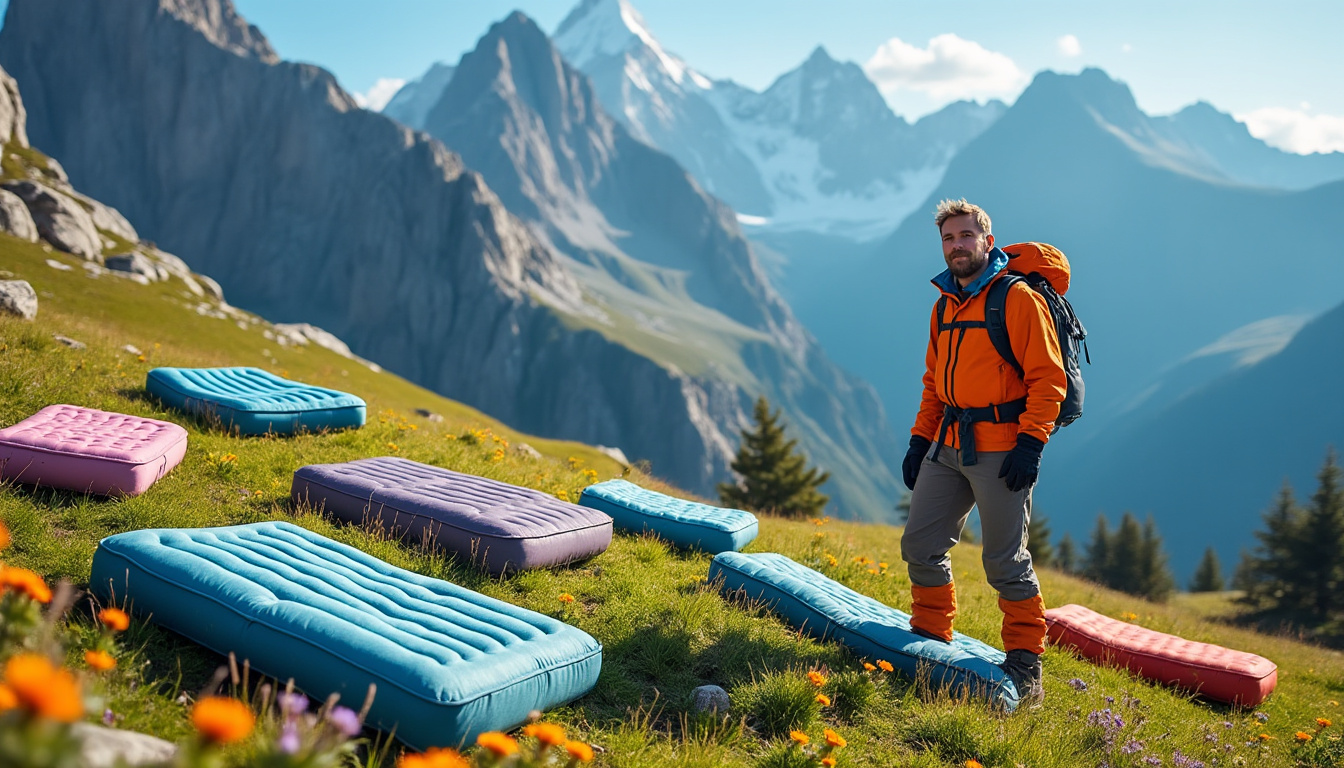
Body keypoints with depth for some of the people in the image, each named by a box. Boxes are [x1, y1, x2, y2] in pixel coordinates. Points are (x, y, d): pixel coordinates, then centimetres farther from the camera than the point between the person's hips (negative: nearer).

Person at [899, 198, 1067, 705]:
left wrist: (1031, 444, -18)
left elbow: (1048, 377, -11)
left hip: (1001, 449, -7)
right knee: (920, 546, 7)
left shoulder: (1018, 298, -6)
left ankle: (1025, 662, 12)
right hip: (948, 446, 7)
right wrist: (919, 439, 16)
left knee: (1005, 561, -3)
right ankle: (930, 636, 25)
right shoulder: (944, 306, 16)